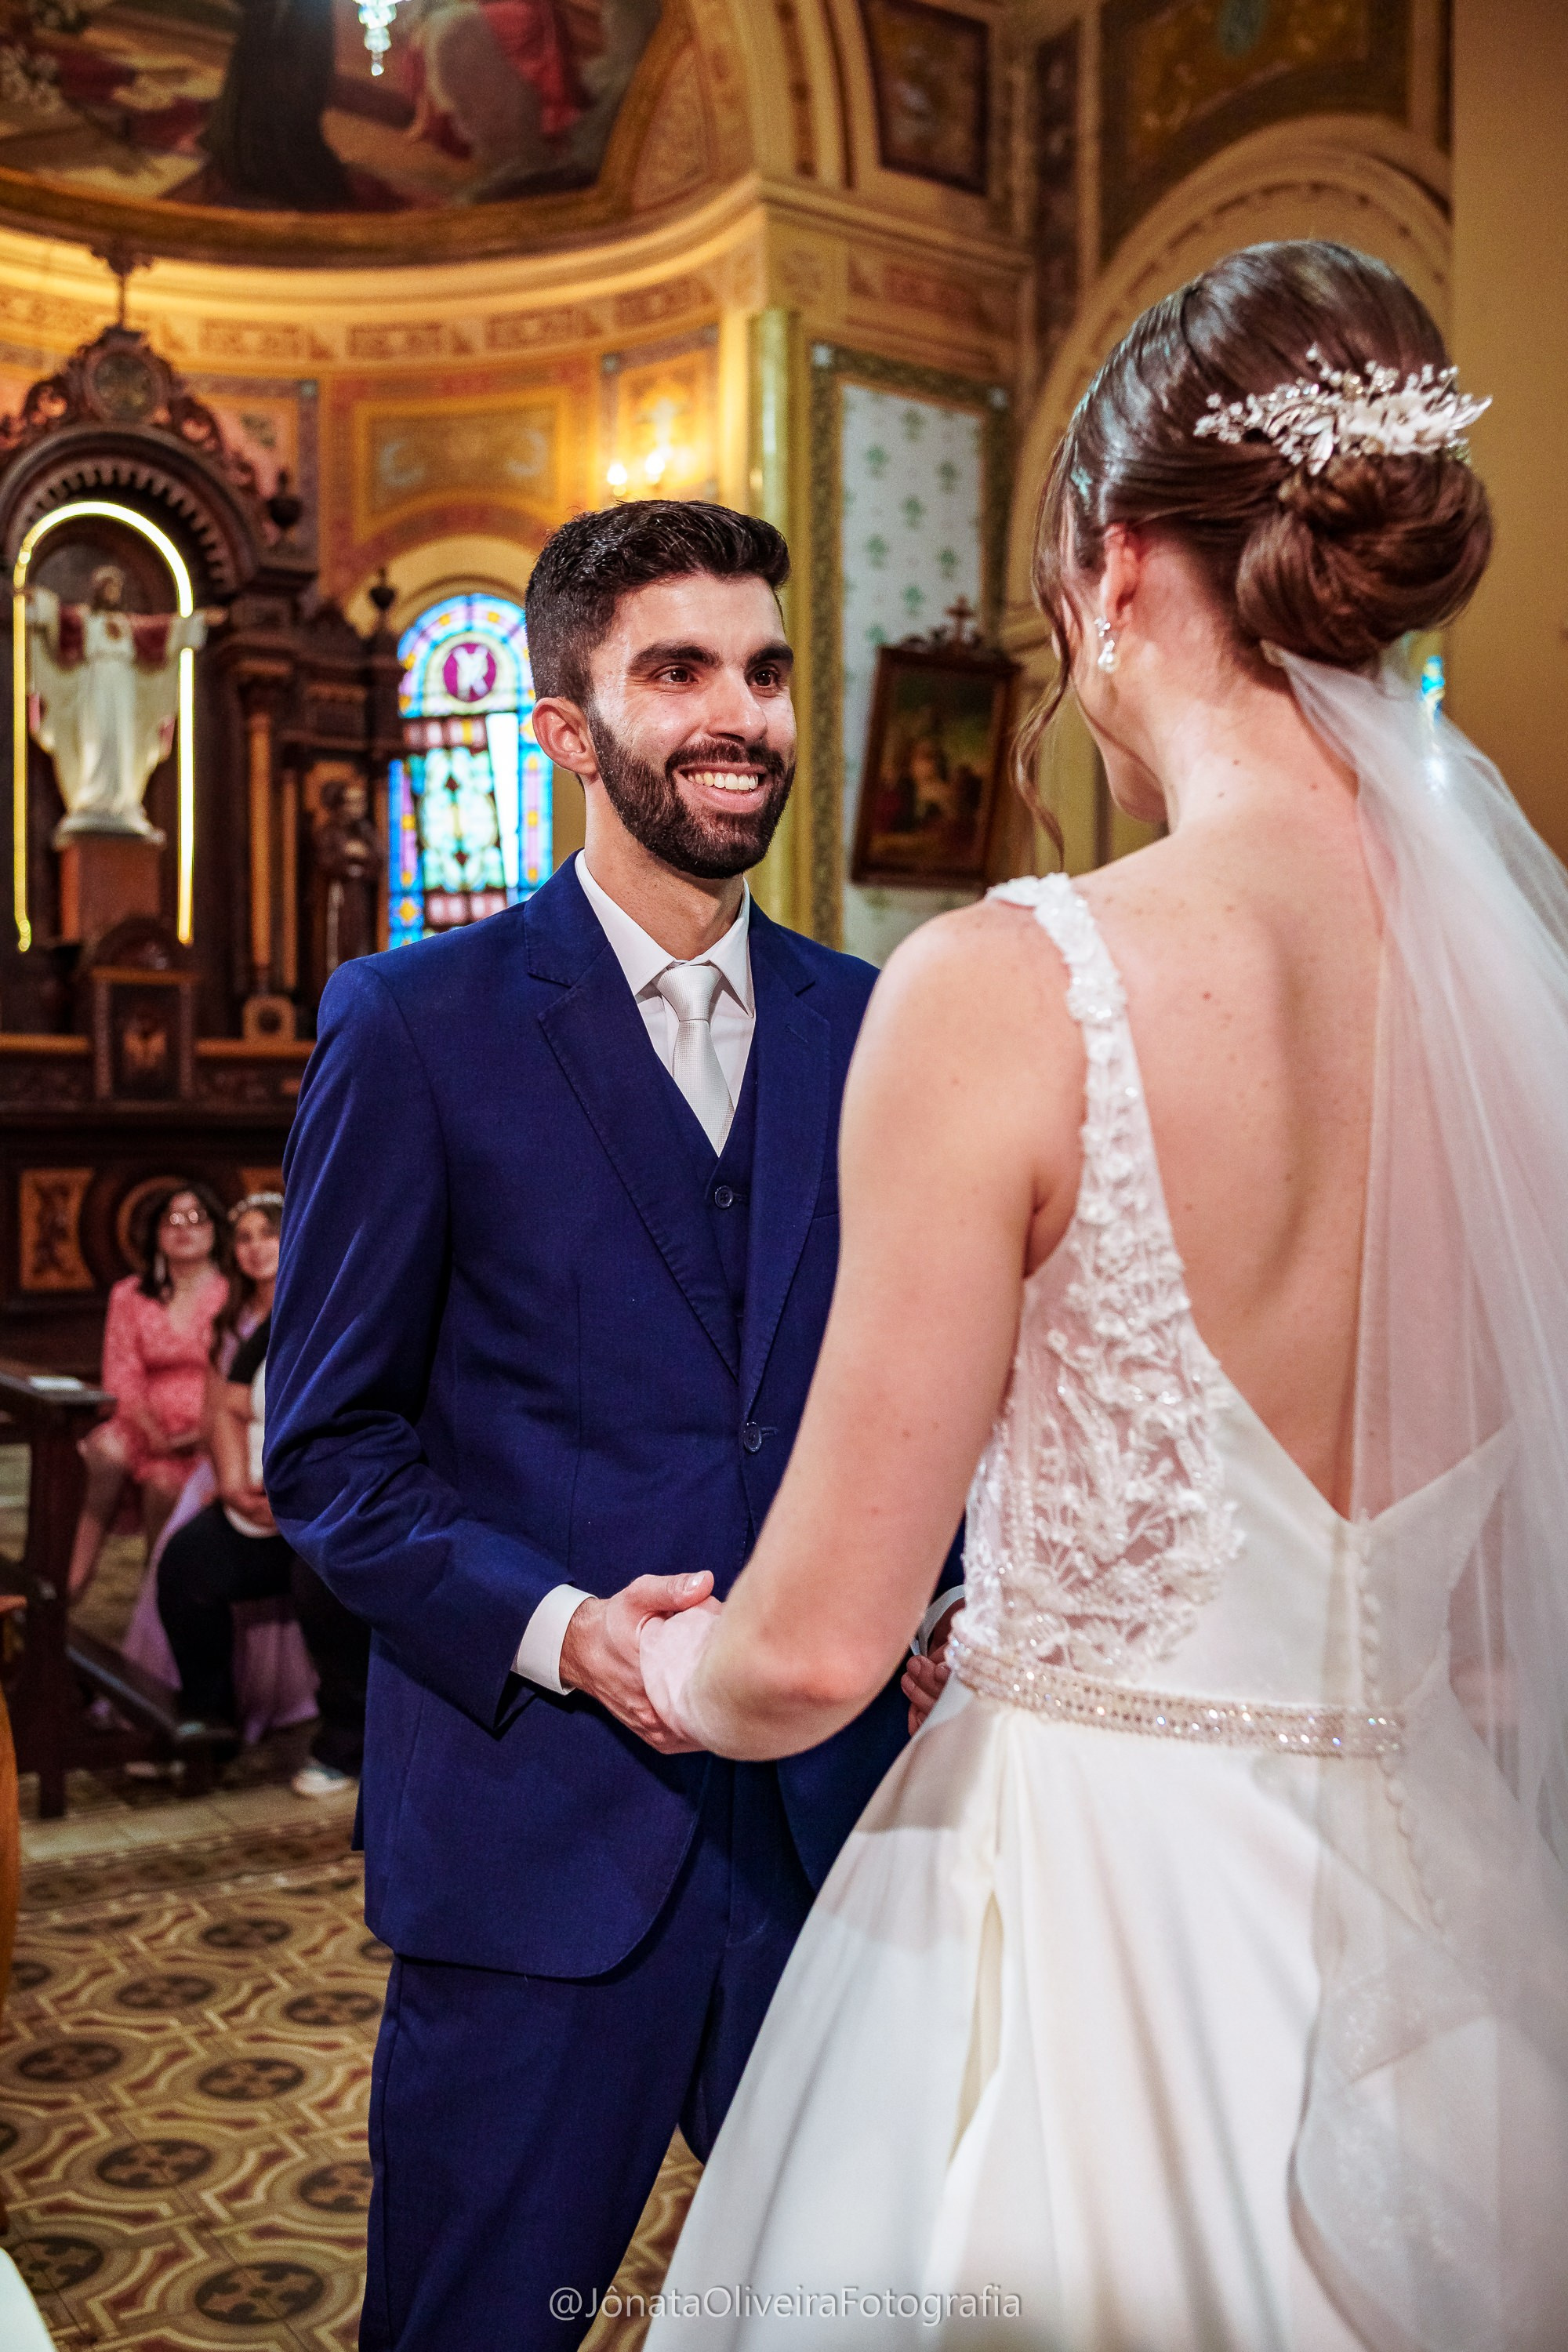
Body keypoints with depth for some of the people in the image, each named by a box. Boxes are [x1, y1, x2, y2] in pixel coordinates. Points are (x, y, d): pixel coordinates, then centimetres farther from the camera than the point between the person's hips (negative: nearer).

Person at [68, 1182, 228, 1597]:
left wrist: (205, 1433, -16)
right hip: (144, 1422, 2)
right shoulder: (130, 1296, 14)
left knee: (165, 1480, -29)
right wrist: (154, 1432, -12)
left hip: (208, 1432, -2)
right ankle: (72, 1582, -33)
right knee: (102, 1452, -29)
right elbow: (121, 1376, 4)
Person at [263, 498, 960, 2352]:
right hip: (539, 1829, -3)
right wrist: (557, 1630, -18)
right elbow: (327, 1450, -5)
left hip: (831, 1818, 4)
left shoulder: (865, 1026, 7)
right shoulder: (415, 1024, -5)